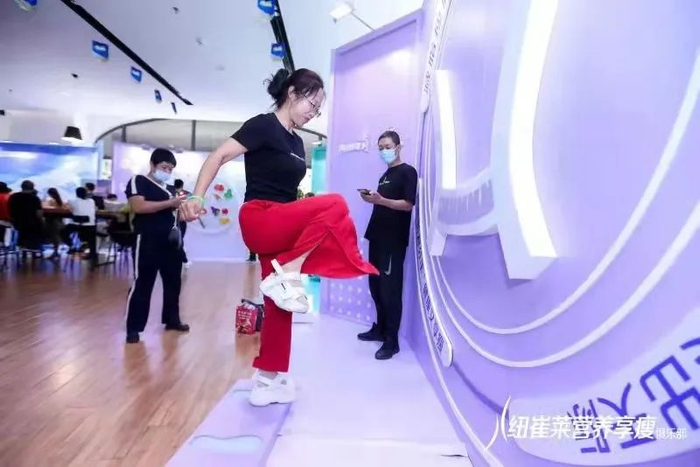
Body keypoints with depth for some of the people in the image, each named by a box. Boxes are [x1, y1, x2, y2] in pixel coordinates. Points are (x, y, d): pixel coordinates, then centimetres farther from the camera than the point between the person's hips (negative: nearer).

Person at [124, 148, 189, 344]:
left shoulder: (170, 189, 20)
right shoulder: (138, 181, -2)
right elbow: (138, 206, -20)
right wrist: (170, 203, -21)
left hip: (171, 242, 8)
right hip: (148, 241, -8)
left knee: (173, 281, 12)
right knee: (142, 284, -5)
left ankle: (172, 320, 26)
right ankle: (133, 328, 2)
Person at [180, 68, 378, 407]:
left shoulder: (296, 142, 18)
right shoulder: (263, 125, -6)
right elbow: (220, 156, -13)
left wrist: (313, 218, 15)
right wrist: (196, 196, -25)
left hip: (281, 228, 8)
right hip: (261, 221, -8)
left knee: (279, 305, 8)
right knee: (335, 205, -25)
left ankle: (268, 381, 18)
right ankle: (285, 276, -20)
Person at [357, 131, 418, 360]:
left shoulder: (408, 172, -4)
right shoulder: (385, 174, 21)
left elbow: (408, 205, -14)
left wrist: (380, 200, -25)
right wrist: (370, 198, 3)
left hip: (394, 240, -8)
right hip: (377, 236, 8)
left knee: (390, 289, -7)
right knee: (376, 286, 11)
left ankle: (391, 341, -1)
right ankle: (380, 329, 23)